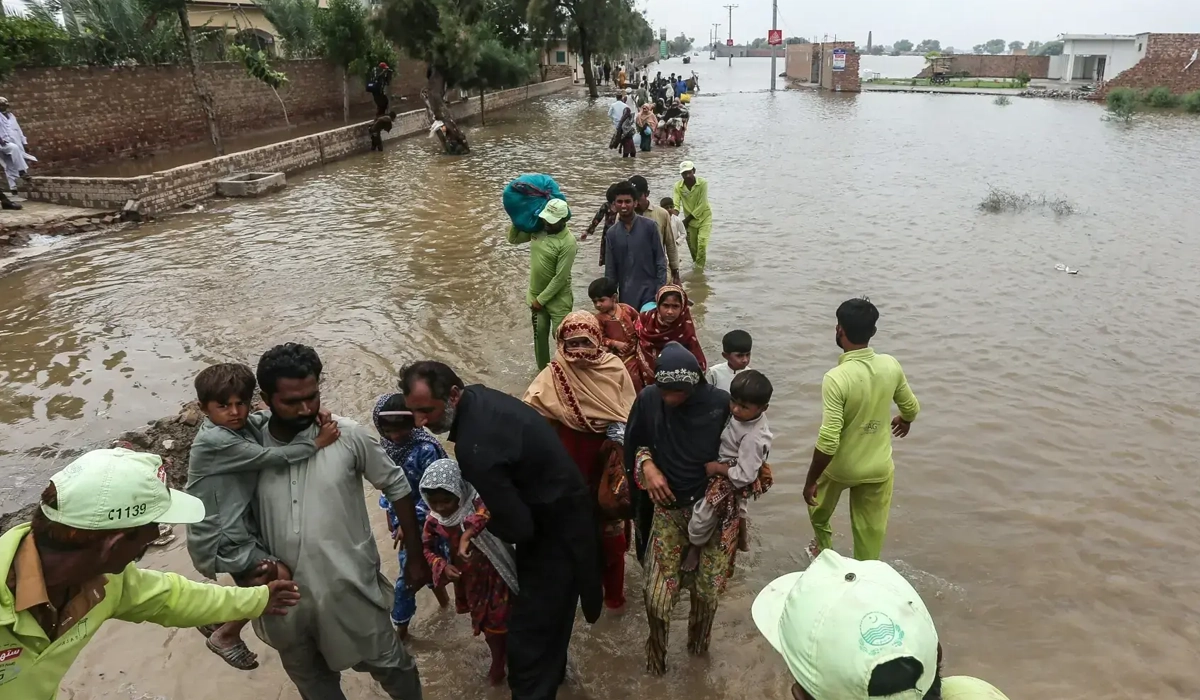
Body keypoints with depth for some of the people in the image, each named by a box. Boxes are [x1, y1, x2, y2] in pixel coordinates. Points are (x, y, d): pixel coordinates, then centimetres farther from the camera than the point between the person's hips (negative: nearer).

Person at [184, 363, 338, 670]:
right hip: (219, 537, -9)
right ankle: (226, 635, 10)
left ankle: (215, 620, 50)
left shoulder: (246, 424, -1)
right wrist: (317, 442, -24)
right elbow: (271, 458, -30)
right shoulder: (214, 440, -25)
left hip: (238, 527, 9)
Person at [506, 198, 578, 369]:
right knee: (539, 333, 15)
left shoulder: (568, 242, -23)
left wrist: (541, 299, -17)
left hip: (557, 298, -6)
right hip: (536, 294, 6)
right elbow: (513, 239, 12)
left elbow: (560, 277, -22)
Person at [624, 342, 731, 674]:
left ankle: (698, 644, 43)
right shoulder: (648, 400, -12)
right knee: (657, 597, 1)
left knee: (706, 593, 11)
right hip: (667, 510, 0)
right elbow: (634, 444, 5)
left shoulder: (721, 403, -14)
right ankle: (656, 649, 32)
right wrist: (647, 464, -13)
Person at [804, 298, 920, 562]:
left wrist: (811, 480, -17)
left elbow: (828, 441, -30)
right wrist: (904, 421, 29)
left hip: (841, 467, -3)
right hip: (879, 467, 3)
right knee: (871, 531, 18)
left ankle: (823, 548, 51)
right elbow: (911, 407, 6)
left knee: (818, 505, 30)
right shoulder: (891, 365, -12)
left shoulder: (836, 378, -30)